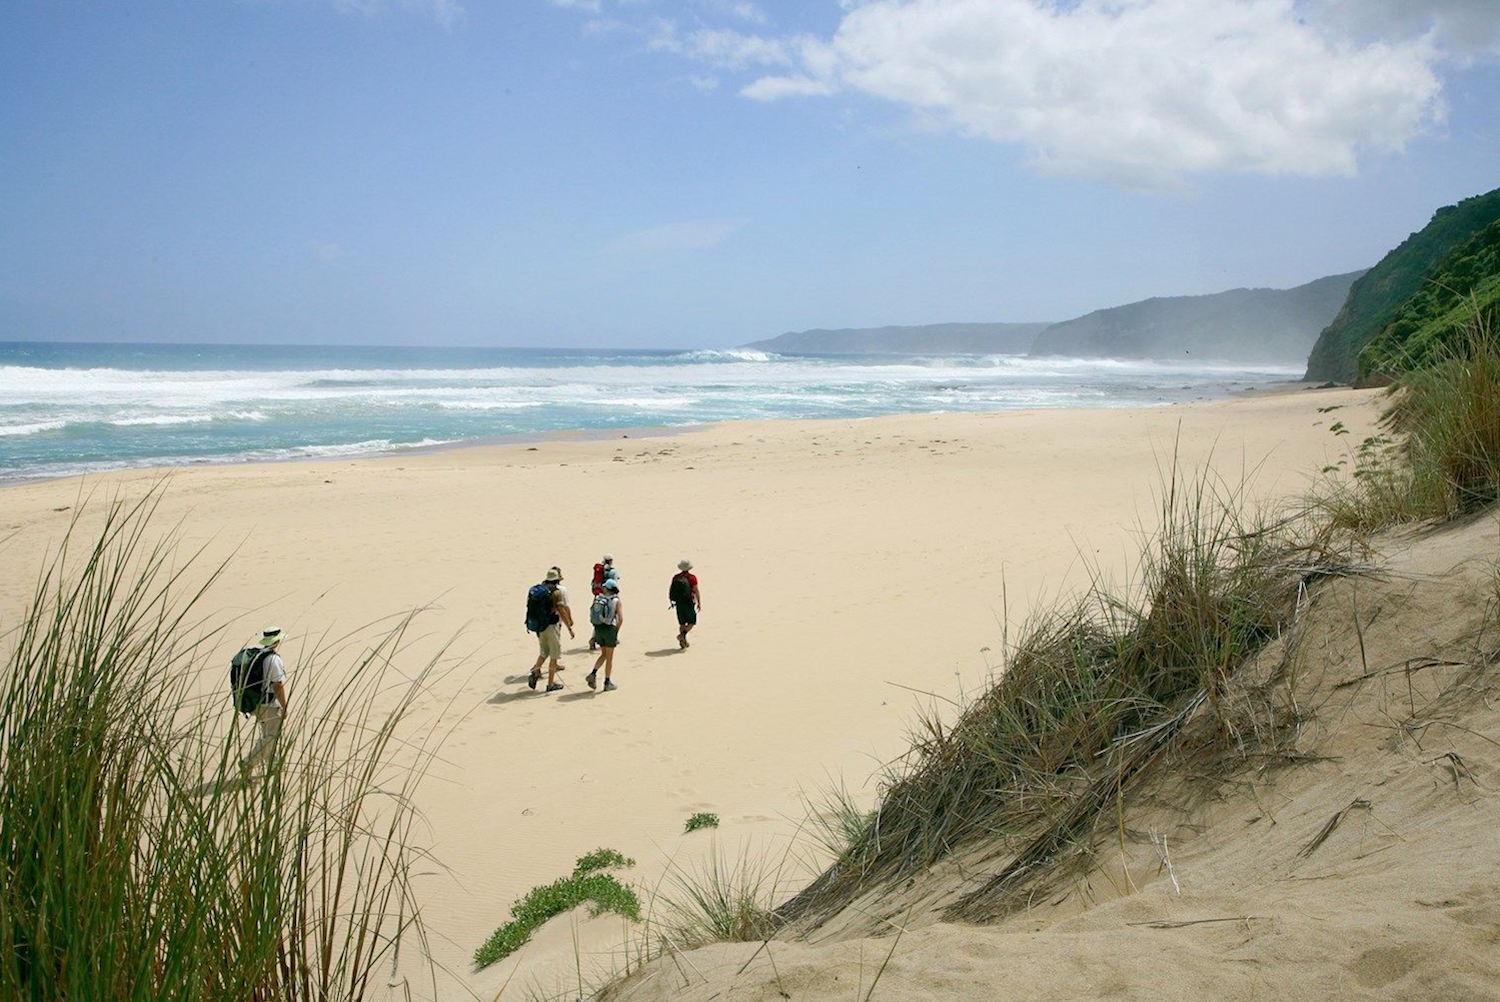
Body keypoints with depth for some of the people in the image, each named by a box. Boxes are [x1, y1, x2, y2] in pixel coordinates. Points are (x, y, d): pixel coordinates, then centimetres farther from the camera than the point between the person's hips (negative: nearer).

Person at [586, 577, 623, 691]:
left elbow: (591, 614, 6)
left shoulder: (598, 599, 5)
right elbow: (621, 618, -15)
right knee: (609, 657, 9)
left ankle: (593, 674, 3)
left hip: (598, 629, 4)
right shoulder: (617, 601, -6)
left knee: (604, 654, 21)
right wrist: (617, 631, -3)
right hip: (609, 629, -4)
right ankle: (607, 683, 14)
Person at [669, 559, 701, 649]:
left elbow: (671, 590, 6)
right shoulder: (692, 577, -10)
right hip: (689, 603, -4)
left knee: (682, 623, 14)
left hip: (678, 603, 4)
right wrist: (699, 603, -5)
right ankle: (682, 635, -15)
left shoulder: (675, 577, 2)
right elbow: (696, 591, -12)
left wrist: (671, 601, 18)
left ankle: (683, 642, 13)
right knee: (692, 622, 7)